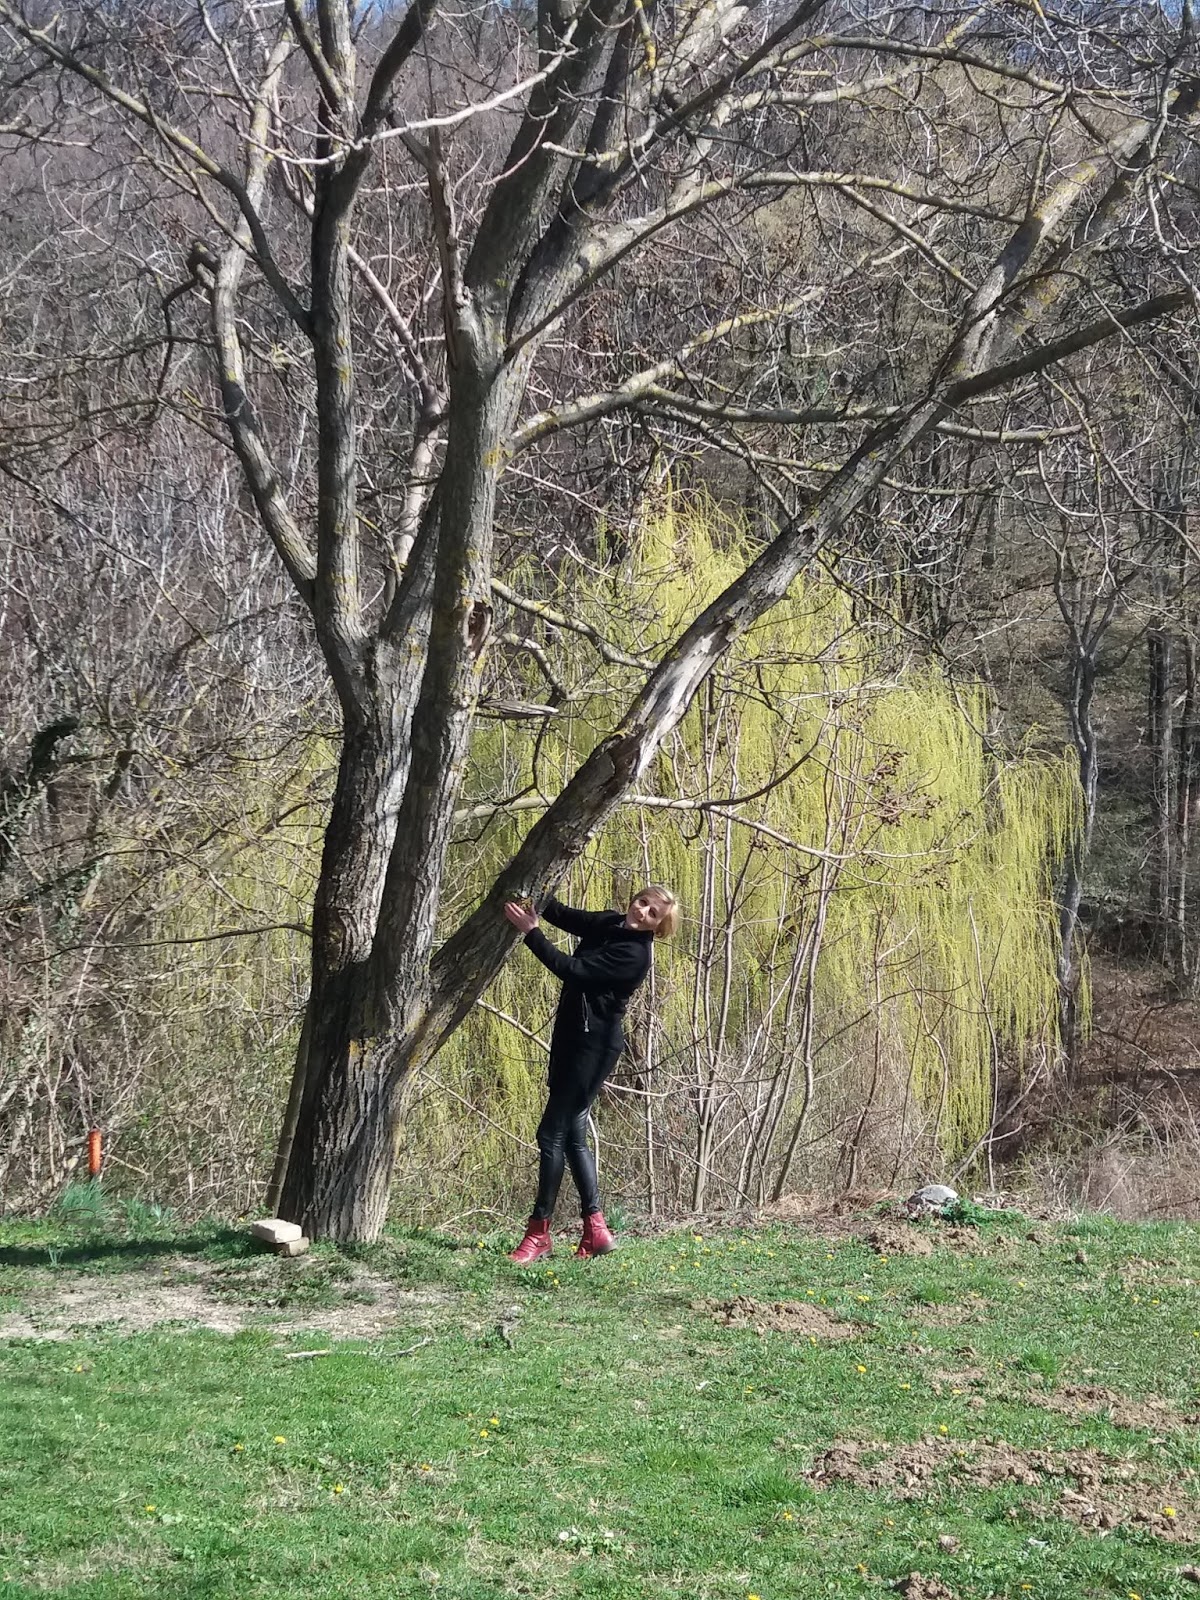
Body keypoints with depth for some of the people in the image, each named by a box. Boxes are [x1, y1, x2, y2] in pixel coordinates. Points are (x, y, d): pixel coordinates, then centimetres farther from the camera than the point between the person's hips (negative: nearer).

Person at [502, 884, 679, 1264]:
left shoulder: (634, 954, -18)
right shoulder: (608, 924, 8)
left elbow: (573, 970, -24)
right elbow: (564, 916, 6)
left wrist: (531, 932, -24)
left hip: (594, 1044, -9)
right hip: (571, 1034, 9)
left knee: (552, 1133, -7)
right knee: (572, 1133, 11)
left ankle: (539, 1232, 0)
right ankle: (595, 1229, 16)